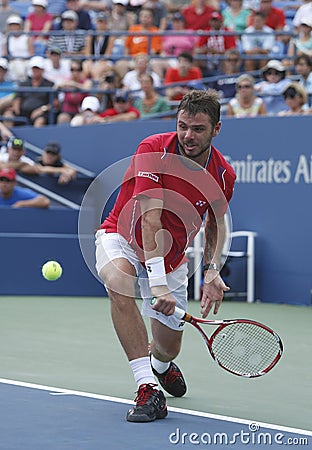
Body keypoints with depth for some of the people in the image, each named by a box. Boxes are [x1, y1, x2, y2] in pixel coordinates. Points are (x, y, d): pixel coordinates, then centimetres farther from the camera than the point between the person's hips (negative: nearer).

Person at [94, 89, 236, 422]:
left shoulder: (223, 175, -13)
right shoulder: (154, 150, -26)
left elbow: (216, 222, 8)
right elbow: (150, 217, -35)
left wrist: (212, 269, -11)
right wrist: (158, 282, -43)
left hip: (171, 254, 4)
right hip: (122, 237, -4)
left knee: (167, 347, 6)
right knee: (118, 280, -39)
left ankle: (160, 364, 50)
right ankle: (148, 389, -38)